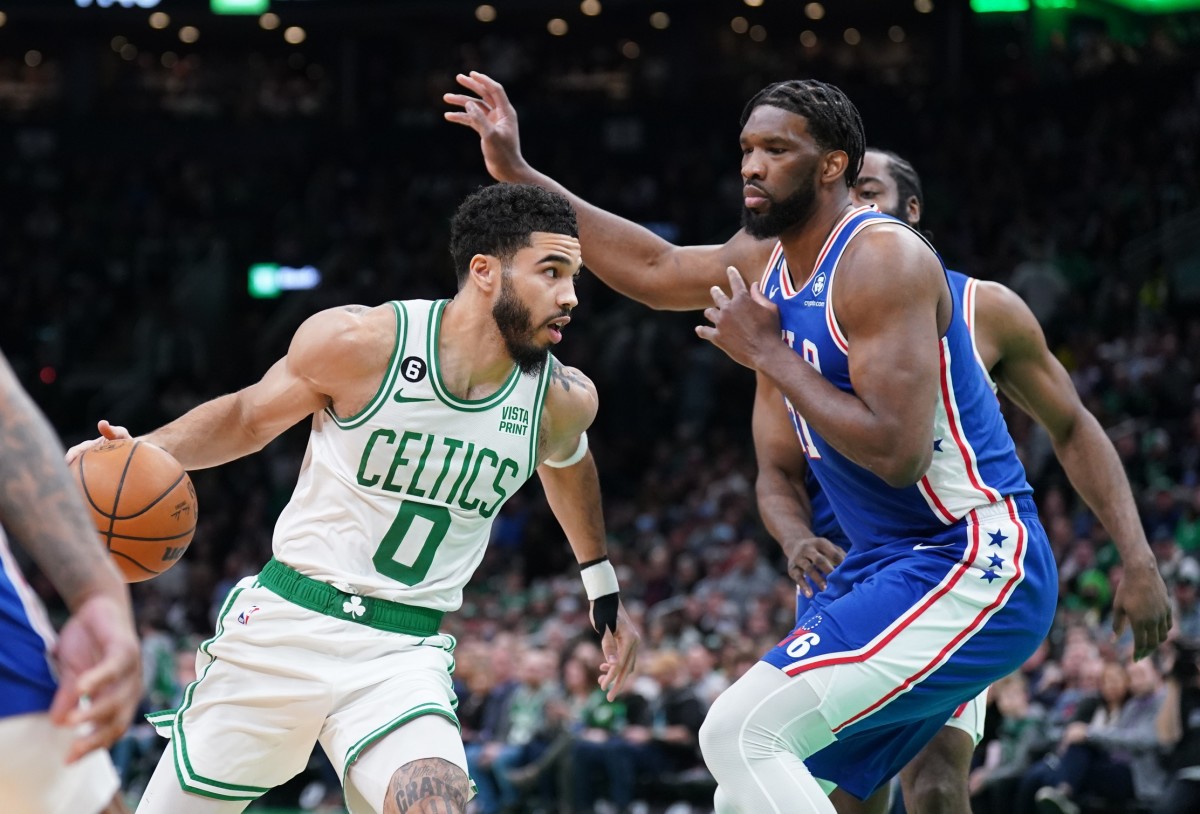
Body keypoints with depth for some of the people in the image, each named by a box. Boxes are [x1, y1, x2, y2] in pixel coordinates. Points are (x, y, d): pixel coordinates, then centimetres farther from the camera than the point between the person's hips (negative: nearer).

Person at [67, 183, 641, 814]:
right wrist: (141, 451, -11)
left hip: (402, 655, 1)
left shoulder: (562, 401, -4)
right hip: (286, 621, -1)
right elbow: (247, 417, 5)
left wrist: (603, 586, 30)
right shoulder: (358, 341, -12)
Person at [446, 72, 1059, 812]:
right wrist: (518, 173, 22)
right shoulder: (770, 255, 10)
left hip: (973, 565, -10)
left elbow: (896, 453, -26)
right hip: (892, 562, 10)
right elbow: (655, 268, 26)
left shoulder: (883, 259, -18)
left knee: (741, 735, -20)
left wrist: (769, 355, -16)